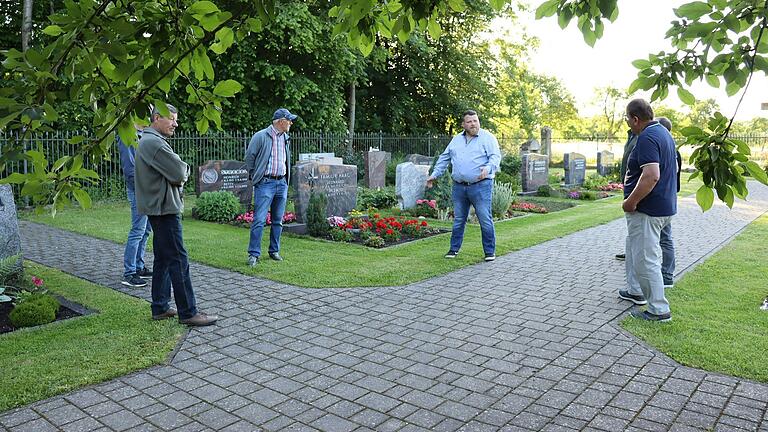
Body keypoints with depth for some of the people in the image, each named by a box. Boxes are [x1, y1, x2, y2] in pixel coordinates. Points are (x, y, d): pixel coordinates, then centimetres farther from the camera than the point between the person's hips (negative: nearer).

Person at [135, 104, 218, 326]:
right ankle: (188, 313, -3)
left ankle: (160, 308, 21)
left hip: (159, 209, 11)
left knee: (163, 259, 14)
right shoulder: (154, 142, -16)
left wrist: (179, 174, -1)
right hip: (164, 209, -11)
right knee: (178, 260, -8)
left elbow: (176, 175, 19)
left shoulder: (149, 141, 19)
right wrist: (184, 170, 1)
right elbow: (180, 173, -20)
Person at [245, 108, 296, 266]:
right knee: (259, 220, -9)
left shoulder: (286, 138, 13)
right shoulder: (260, 136, -8)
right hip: (265, 183, -6)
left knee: (278, 221, 11)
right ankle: (254, 254, -4)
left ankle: (274, 251, 22)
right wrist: (255, 176, 2)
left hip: (282, 183, 6)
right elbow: (249, 157, -4)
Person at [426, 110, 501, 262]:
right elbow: (444, 158, 22)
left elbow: (496, 156, -10)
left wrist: (488, 168, -29)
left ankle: (490, 251, 7)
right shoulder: (456, 140, 16)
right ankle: (454, 249, 21)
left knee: (485, 219, -4)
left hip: (480, 186, -4)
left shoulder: (487, 137, 1)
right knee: (458, 220, 11)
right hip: (459, 187, 5)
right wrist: (434, 174, 16)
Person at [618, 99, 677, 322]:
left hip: (647, 210, -11)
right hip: (664, 204, 11)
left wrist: (631, 202, -23)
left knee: (646, 259, -4)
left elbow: (651, 176, -32)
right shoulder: (662, 132, 13)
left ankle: (659, 310, 4)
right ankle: (635, 291, 39)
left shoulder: (647, 138, -21)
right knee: (634, 249, 26)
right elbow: (669, 169, 23)